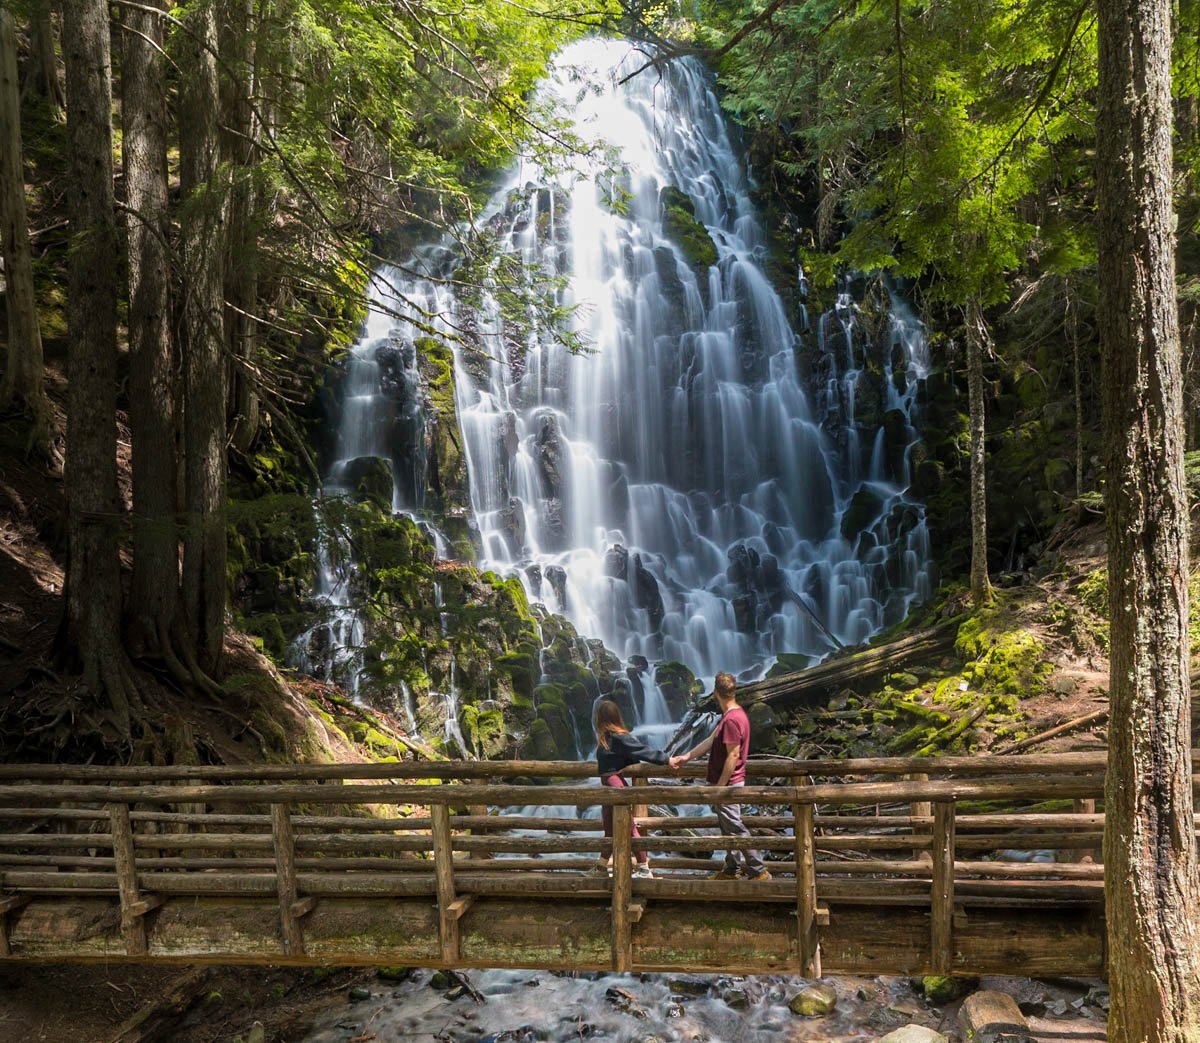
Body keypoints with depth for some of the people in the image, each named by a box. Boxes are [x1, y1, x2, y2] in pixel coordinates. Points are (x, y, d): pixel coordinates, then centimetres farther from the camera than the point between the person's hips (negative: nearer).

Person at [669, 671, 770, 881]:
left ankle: (759, 870, 3)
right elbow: (711, 741, 16)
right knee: (727, 826, 17)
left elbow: (733, 756, -24)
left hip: (728, 784, -10)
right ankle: (732, 869, 26)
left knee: (734, 827, -3)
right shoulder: (733, 715, 10)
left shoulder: (731, 720, -23)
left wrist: (719, 785, -19)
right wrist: (687, 756, 19)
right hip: (728, 782, 10)